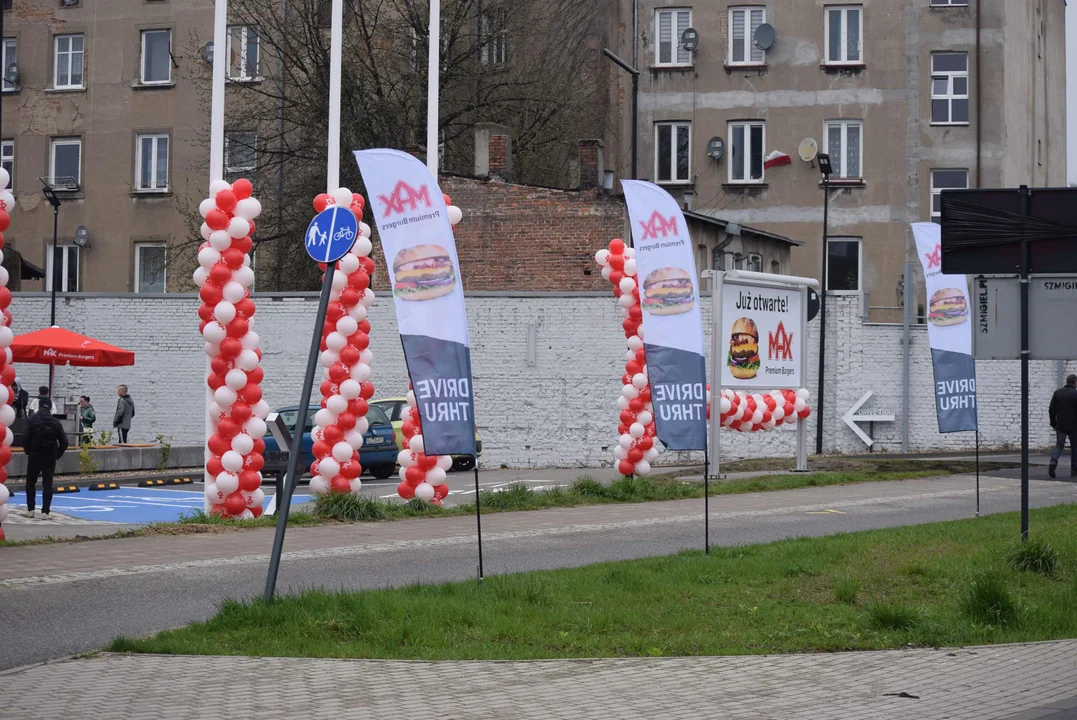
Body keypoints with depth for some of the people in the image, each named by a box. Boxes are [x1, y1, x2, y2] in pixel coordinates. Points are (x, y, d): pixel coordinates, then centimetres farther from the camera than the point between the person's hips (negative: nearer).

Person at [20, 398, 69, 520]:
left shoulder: (33, 419, -5)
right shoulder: (55, 422, 1)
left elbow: (26, 438, -12)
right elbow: (64, 442, -2)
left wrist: (28, 451, 4)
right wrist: (57, 455, 10)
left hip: (35, 455, -1)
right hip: (50, 457, 1)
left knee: (30, 482, 14)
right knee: (47, 484, 3)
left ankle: (30, 510, 14)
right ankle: (45, 512, -3)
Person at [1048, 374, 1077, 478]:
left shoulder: (1057, 392, 4)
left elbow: (1051, 410, 5)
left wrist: (1053, 423, 12)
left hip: (1060, 426, 3)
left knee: (1059, 445, 5)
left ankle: (1053, 462, -22)